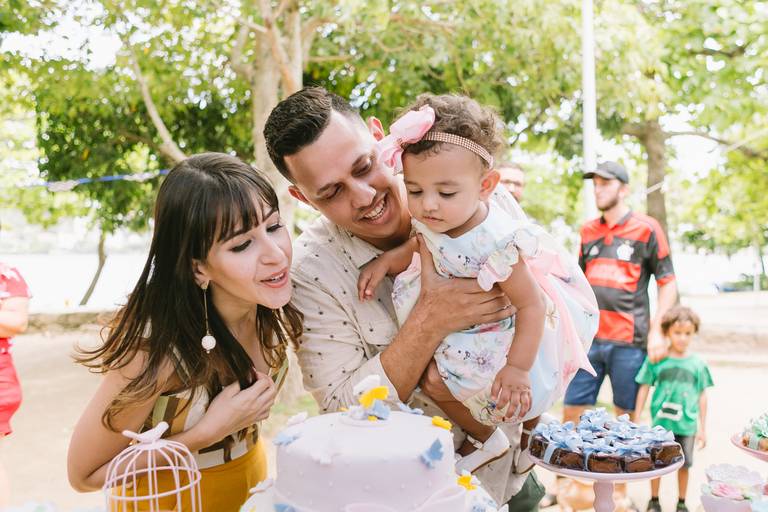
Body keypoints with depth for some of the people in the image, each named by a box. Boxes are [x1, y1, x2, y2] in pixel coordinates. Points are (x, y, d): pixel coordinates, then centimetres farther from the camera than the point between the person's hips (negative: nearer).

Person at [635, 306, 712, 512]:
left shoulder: (698, 364, 0)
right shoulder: (655, 360, -6)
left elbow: (702, 396, 6)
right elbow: (644, 388, -1)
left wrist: (703, 428, 8)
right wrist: (636, 420, 0)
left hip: (687, 425, 1)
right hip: (661, 423, -1)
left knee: (684, 464, 11)